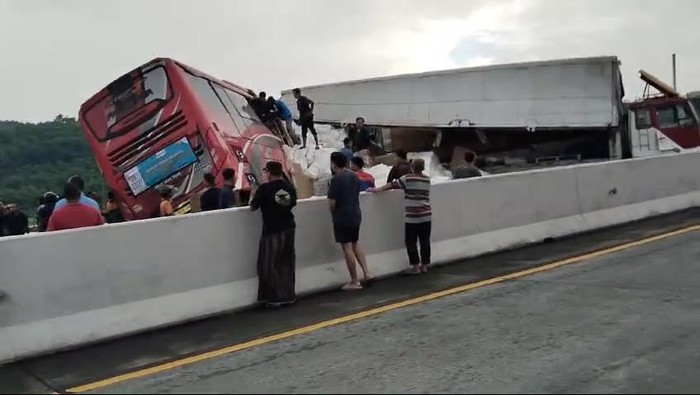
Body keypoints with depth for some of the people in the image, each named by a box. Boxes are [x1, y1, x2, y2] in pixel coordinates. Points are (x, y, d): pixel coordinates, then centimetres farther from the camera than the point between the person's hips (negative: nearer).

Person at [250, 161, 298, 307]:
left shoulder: (264, 188, -14)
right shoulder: (289, 186, 0)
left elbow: (253, 207, -4)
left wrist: (254, 195, 14)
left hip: (272, 231, -6)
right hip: (288, 229, 6)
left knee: (269, 265, 5)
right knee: (287, 264, 14)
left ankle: (274, 298, 5)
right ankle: (288, 295, 20)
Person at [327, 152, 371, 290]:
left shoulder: (336, 179, -16)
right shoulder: (354, 176, 9)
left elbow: (332, 203, -18)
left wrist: (334, 215, 1)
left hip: (342, 217, -8)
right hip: (356, 215, 8)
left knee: (347, 248, -1)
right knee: (355, 244, 19)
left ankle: (354, 282, 4)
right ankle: (367, 273, 11)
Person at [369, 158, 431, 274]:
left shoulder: (408, 178, -8)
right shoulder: (427, 179, 7)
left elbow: (392, 185, -3)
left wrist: (377, 190, 5)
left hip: (412, 217, -5)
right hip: (426, 216, 5)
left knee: (411, 242, 5)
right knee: (425, 241, 10)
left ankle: (416, 266, 6)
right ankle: (424, 265, 15)